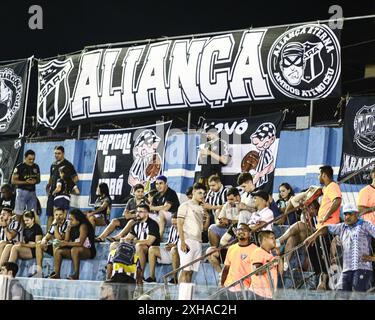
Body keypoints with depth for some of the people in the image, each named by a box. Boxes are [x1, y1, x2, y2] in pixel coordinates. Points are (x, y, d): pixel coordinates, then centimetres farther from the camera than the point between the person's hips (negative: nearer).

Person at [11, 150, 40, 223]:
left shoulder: (36, 167, 10)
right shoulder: (19, 167, -6)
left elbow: (38, 179, 19)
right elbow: (13, 181, -8)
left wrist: (35, 181, -6)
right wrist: (25, 182, -18)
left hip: (32, 192, 5)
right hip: (22, 191, -5)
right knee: (19, 213, -7)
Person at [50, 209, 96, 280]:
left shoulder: (83, 226, -14)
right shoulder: (72, 227, 10)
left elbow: (80, 243, -24)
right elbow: (67, 241, 2)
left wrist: (67, 244, -23)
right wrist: (68, 229, -7)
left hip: (88, 251, -9)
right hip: (75, 251, 9)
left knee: (74, 249, -38)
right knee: (58, 250, -4)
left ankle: (76, 274, -36)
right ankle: (57, 274, -13)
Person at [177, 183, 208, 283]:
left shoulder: (201, 208, 19)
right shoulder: (185, 206, 0)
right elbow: (179, 224, -7)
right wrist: (182, 242, -16)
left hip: (198, 242, 6)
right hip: (187, 241, -6)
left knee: (191, 271, 4)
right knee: (185, 270, -11)